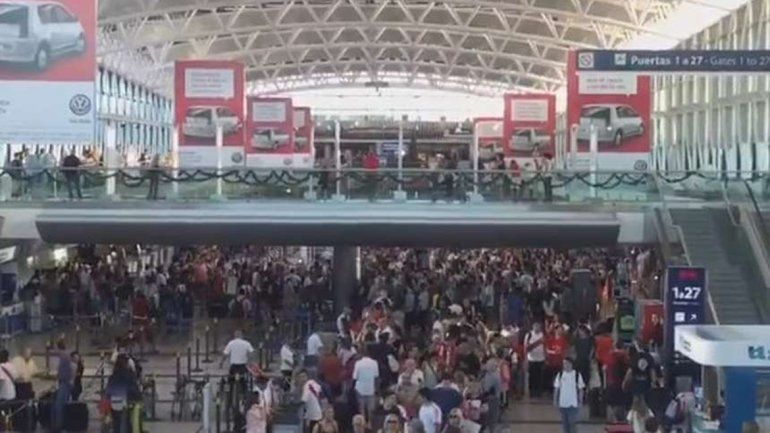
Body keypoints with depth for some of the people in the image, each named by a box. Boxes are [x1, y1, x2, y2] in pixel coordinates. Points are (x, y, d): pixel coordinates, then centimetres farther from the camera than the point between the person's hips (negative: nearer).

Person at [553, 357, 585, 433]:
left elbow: (581, 389, -1)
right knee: (564, 422, 10)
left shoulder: (577, 375, -5)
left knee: (572, 422, -5)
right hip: (562, 403, 3)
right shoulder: (560, 375, 3)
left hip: (573, 404, -3)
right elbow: (556, 388, 7)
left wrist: (580, 402, -3)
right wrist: (555, 400, 3)